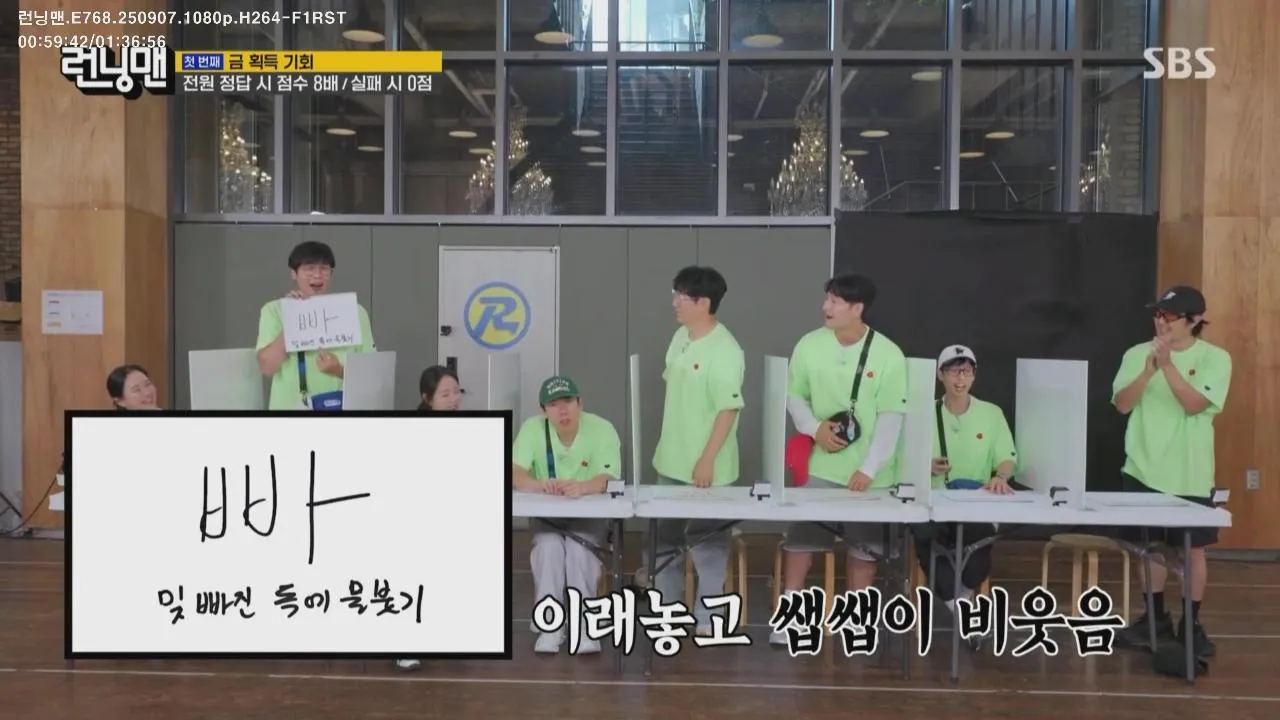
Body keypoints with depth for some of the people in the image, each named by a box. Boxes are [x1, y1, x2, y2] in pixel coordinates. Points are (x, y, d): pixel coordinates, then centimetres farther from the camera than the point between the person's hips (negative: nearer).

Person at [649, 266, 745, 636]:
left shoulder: (725, 351, -19)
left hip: (704, 467, -8)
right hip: (671, 460, 9)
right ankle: (668, 608, 32)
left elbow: (728, 410, -21)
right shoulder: (680, 337, 6)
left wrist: (707, 459, -21)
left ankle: (707, 619, 18)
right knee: (662, 537, 17)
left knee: (707, 544, 5)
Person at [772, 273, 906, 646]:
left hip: (869, 472, -1)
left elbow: (890, 417, -11)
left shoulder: (888, 355, -12)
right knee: (801, 536, 1)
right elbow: (794, 395, 6)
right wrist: (815, 428, -12)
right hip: (820, 465, 1)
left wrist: (868, 468, -16)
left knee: (864, 545, 9)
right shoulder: (809, 345, -5)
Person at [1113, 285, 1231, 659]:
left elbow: (1194, 405, -17)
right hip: (1144, 470, 2)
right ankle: (1156, 618, 24)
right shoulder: (1137, 354, 0)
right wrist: (1149, 368, -21)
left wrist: (1167, 364, -26)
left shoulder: (1215, 358, -6)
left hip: (1191, 474, -2)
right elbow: (1122, 404, -8)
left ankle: (1192, 623, 19)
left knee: (1194, 549, 5)